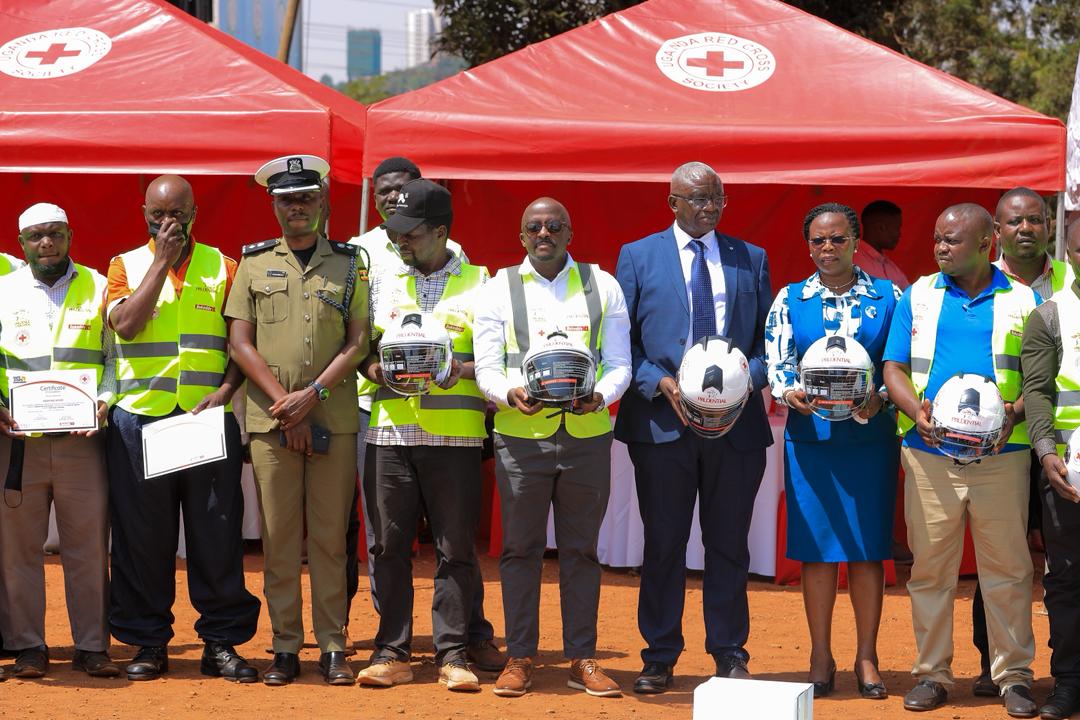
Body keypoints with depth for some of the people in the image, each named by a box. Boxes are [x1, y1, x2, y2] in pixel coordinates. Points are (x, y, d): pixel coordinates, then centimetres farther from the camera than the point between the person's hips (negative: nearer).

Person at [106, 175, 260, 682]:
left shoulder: (223, 268, 9)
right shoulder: (126, 265, 9)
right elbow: (125, 324, -10)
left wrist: (224, 390, -10)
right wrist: (163, 259, -7)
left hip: (207, 419, 0)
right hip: (139, 419, 0)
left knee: (217, 533, -1)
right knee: (142, 534, 3)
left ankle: (222, 641, 6)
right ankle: (148, 642, 12)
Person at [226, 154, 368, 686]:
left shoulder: (348, 263, 9)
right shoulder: (254, 263, 10)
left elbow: (359, 342, 2)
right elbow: (240, 341, 3)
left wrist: (313, 394, -11)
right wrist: (285, 405, -7)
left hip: (334, 419, 0)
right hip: (270, 419, 0)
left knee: (329, 536, 1)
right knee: (279, 537, 1)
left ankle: (332, 646, 5)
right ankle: (285, 647, 6)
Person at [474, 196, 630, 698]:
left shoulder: (602, 286, 9)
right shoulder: (501, 287, 6)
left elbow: (619, 365, 6)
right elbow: (486, 368, 1)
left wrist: (599, 397, -14)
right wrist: (512, 394, -20)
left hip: (587, 435, 1)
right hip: (521, 435, -1)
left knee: (581, 550, 6)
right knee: (521, 548, 4)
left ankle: (582, 659, 11)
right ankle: (519, 658, 10)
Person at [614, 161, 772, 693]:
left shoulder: (751, 260, 10)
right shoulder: (638, 257, 5)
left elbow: (768, 339, 9)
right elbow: (621, 340, 3)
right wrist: (661, 384, -12)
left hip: (736, 424, 1)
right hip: (661, 423, -1)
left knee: (728, 545, 7)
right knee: (663, 545, 4)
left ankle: (729, 655, 15)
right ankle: (659, 659, 11)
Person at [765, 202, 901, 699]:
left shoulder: (887, 296, 5)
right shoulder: (790, 300, 7)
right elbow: (776, 361, 3)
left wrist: (879, 398, -14)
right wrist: (790, 392, -18)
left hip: (871, 437, 0)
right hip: (810, 438, 0)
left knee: (868, 549, 2)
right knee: (817, 548, 2)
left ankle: (867, 658, 13)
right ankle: (821, 656, 13)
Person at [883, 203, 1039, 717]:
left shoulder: (1022, 302, 5)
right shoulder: (919, 296, 10)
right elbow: (894, 368, 8)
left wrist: (1016, 413, -15)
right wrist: (916, 410, -12)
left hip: (1001, 455, -1)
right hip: (929, 454, 1)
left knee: (1007, 568, 1)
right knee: (930, 568, 4)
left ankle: (1013, 675, 9)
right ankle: (932, 674, 12)